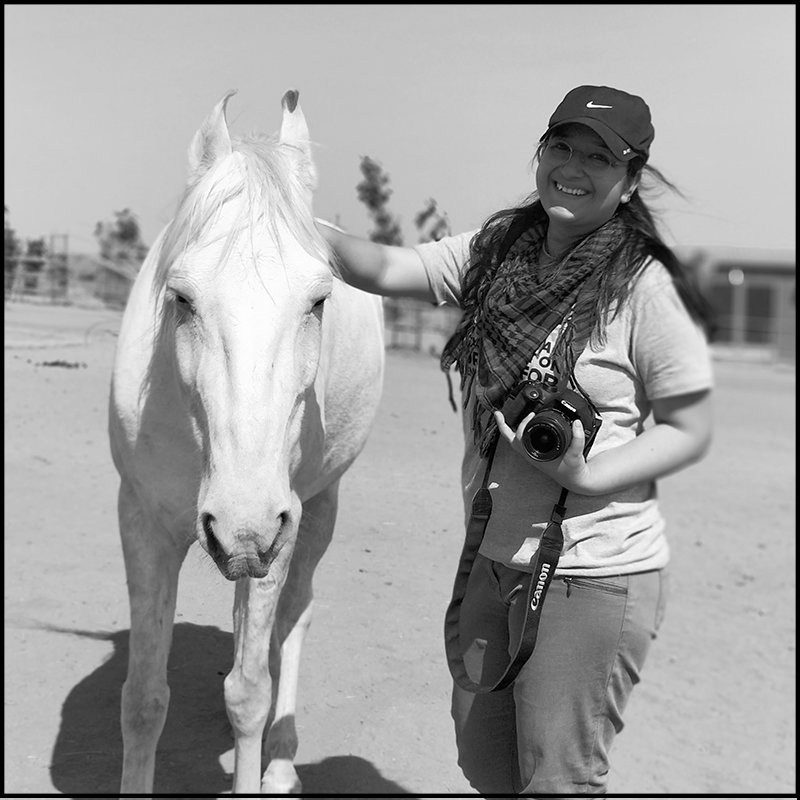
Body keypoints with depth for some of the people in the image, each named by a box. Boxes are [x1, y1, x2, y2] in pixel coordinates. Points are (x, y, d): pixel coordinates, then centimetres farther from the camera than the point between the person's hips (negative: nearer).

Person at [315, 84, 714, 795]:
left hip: (592, 576, -6)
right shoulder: (495, 252, 0)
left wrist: (587, 475, -26)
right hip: (493, 557, 7)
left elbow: (690, 432, -12)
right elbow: (385, 269, -7)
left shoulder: (646, 288, -17)